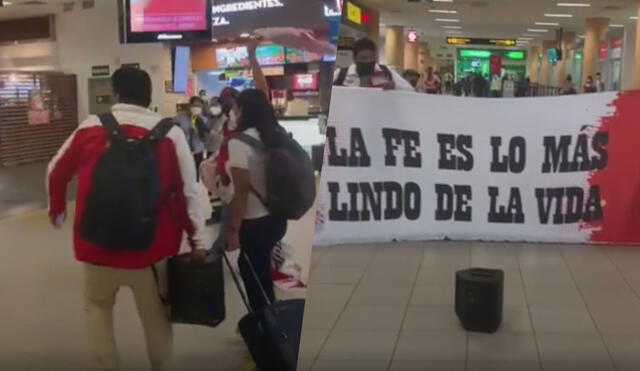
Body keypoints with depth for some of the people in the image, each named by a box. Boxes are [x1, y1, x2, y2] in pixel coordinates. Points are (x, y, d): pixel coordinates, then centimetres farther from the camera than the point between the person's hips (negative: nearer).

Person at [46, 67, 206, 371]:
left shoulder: (90, 127, -1)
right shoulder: (170, 133, -6)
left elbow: (56, 172, 11)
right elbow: (189, 192, -6)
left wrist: (56, 208, 29)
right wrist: (197, 239, 2)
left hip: (97, 244, 1)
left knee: (97, 306, 23)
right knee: (156, 315, 17)